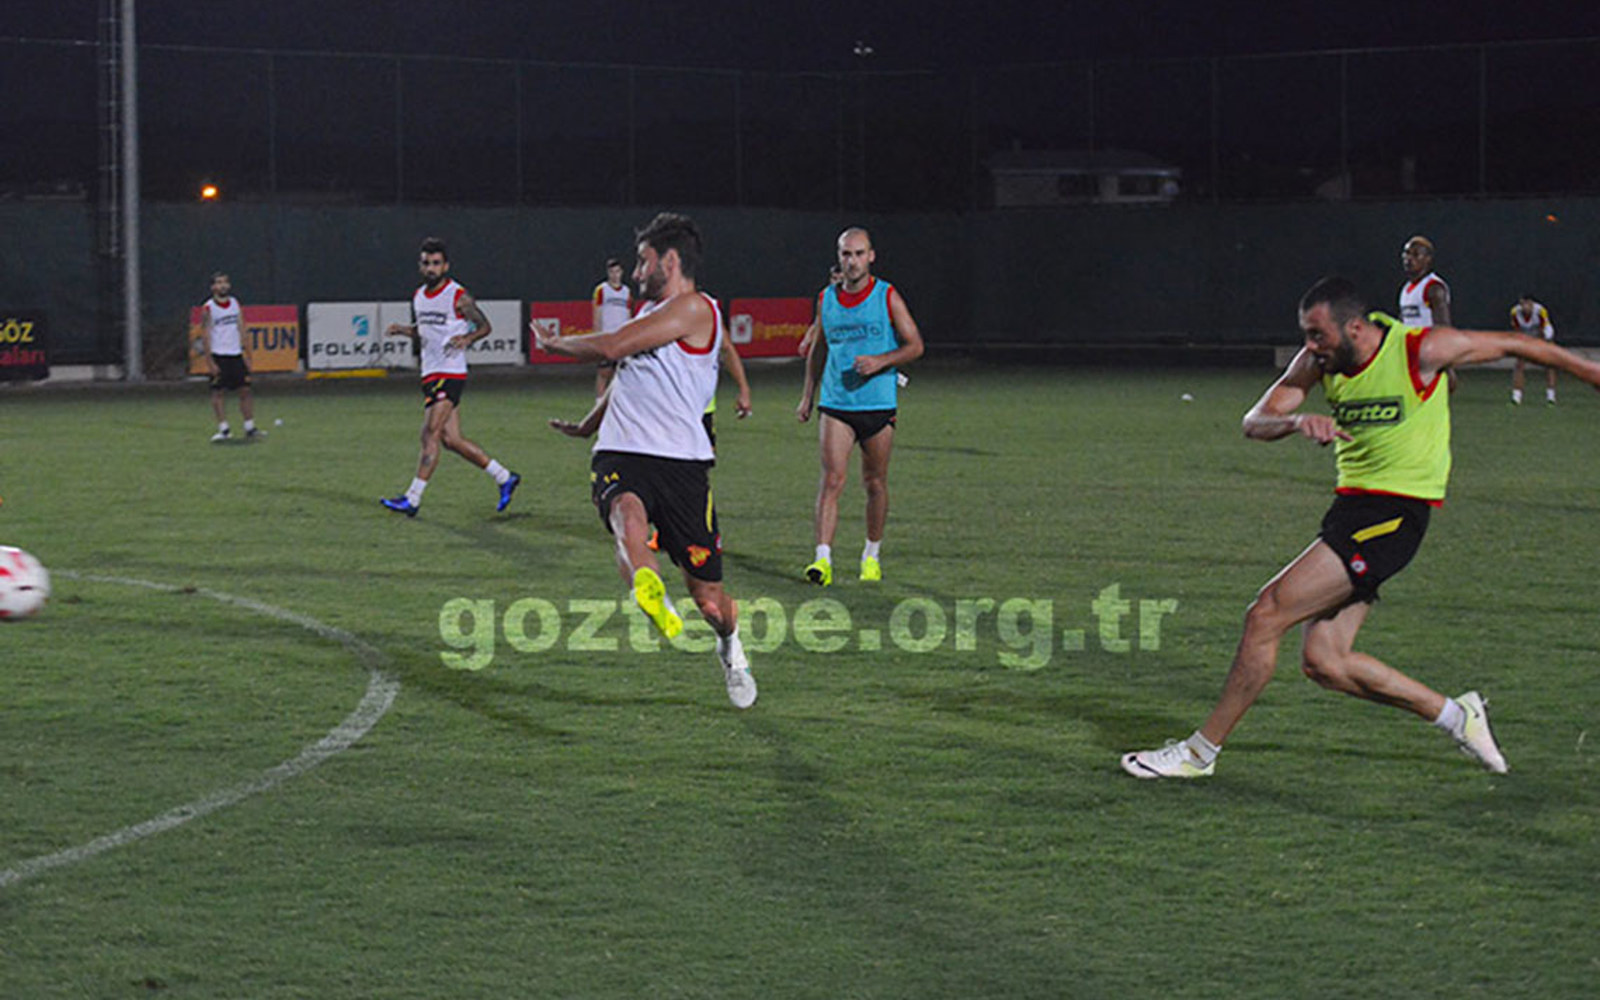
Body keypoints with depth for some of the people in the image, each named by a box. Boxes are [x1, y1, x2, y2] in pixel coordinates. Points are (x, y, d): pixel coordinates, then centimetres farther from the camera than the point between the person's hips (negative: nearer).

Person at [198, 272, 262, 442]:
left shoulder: (236, 304, 9)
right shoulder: (208, 309, -5)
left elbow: (242, 331, 13)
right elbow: (205, 336, -7)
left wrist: (247, 356, 9)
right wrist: (210, 362, -13)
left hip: (236, 355, 4)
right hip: (218, 356, -4)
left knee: (245, 391, 0)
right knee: (217, 393, -4)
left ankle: (250, 428, 4)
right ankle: (224, 429, 0)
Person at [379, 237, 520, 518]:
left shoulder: (459, 297, -9)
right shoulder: (418, 297, 12)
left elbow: (485, 326, -1)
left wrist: (467, 339, -20)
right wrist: (402, 330, 5)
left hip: (450, 374, -8)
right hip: (430, 375, 8)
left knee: (430, 434, -12)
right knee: (451, 438, 8)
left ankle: (412, 498, -11)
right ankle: (504, 477, 19)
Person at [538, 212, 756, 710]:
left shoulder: (696, 308, -4)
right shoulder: (649, 310, 24)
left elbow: (614, 347, -11)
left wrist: (556, 343, 6)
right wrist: (586, 426, 52)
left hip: (681, 460, -6)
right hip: (620, 455, 6)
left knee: (706, 589, 1)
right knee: (627, 518, -33)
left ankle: (730, 647, 33)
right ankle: (654, 602, -57)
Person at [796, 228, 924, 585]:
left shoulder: (888, 297, -1)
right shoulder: (826, 299, 8)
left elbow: (915, 345, 0)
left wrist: (881, 361, -17)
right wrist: (807, 395, 17)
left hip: (879, 405, -1)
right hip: (835, 405, 1)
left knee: (875, 483, 8)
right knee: (832, 480, -11)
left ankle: (872, 555, 24)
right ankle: (823, 559, -17)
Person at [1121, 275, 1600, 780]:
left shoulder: (1420, 350, -13)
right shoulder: (1320, 360, 4)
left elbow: (1513, 344, 1)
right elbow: (1254, 423, -1)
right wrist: (1297, 422, -25)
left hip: (1395, 515, -8)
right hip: (1351, 508, 8)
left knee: (1267, 613, -13)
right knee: (1323, 662, 0)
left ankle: (1201, 750, -2)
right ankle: (1454, 714, 16)